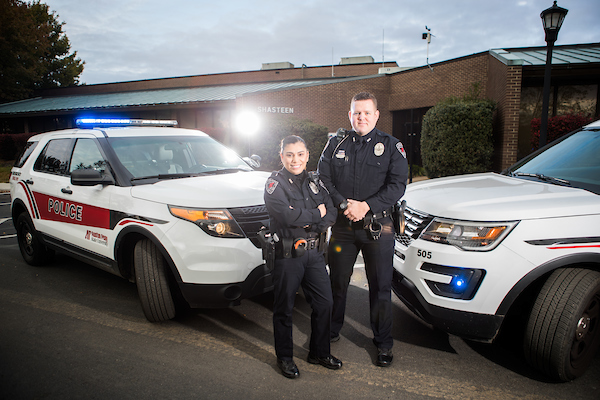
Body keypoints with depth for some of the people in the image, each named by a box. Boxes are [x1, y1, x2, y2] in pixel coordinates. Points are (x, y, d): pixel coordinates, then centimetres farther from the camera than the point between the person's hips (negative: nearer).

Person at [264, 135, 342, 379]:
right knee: (284, 308, 7)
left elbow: (331, 213, 3)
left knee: (324, 303, 11)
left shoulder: (313, 183, 11)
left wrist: (309, 223, -15)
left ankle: (319, 352, 31)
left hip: (315, 253, 5)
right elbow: (288, 215, -22)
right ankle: (284, 357, 25)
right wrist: (317, 215, -9)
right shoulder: (275, 183, -6)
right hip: (287, 255, -5)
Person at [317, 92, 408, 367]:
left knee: (380, 287, 6)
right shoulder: (336, 144, 9)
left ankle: (383, 343, 23)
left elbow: (397, 185, -6)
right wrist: (343, 204, -13)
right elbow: (323, 179, 3)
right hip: (342, 224, 2)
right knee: (337, 282, 14)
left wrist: (366, 206, -17)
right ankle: (331, 331, 35)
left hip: (377, 227, -2)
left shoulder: (390, 146, 2)